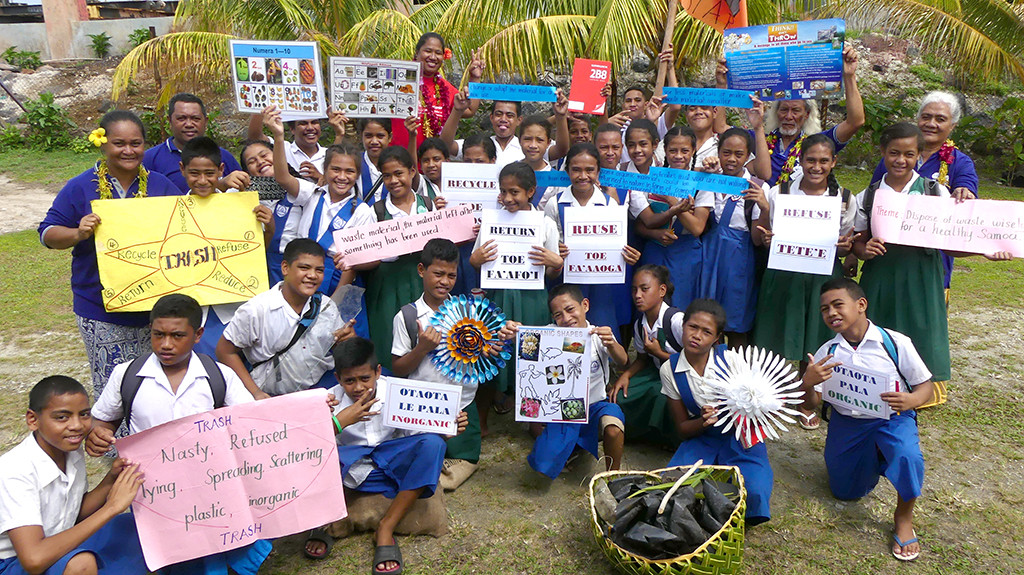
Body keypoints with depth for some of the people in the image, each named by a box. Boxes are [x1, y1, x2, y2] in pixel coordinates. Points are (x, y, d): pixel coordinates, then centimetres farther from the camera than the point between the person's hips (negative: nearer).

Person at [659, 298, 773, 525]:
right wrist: (704, 420, -23)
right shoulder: (670, 369, -6)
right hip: (700, 439, 2)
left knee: (754, 494, -28)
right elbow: (682, 428, 0)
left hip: (739, 437, -1)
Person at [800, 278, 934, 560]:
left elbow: (925, 384, -4)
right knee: (845, 492, 9)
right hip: (847, 423, 3)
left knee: (907, 456, -34)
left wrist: (911, 400, -28)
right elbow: (809, 405, -7)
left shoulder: (896, 343, -15)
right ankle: (874, 460, 42)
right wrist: (808, 382, -30)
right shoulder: (827, 352, -8)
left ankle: (904, 518, -4)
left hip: (892, 419, -3)